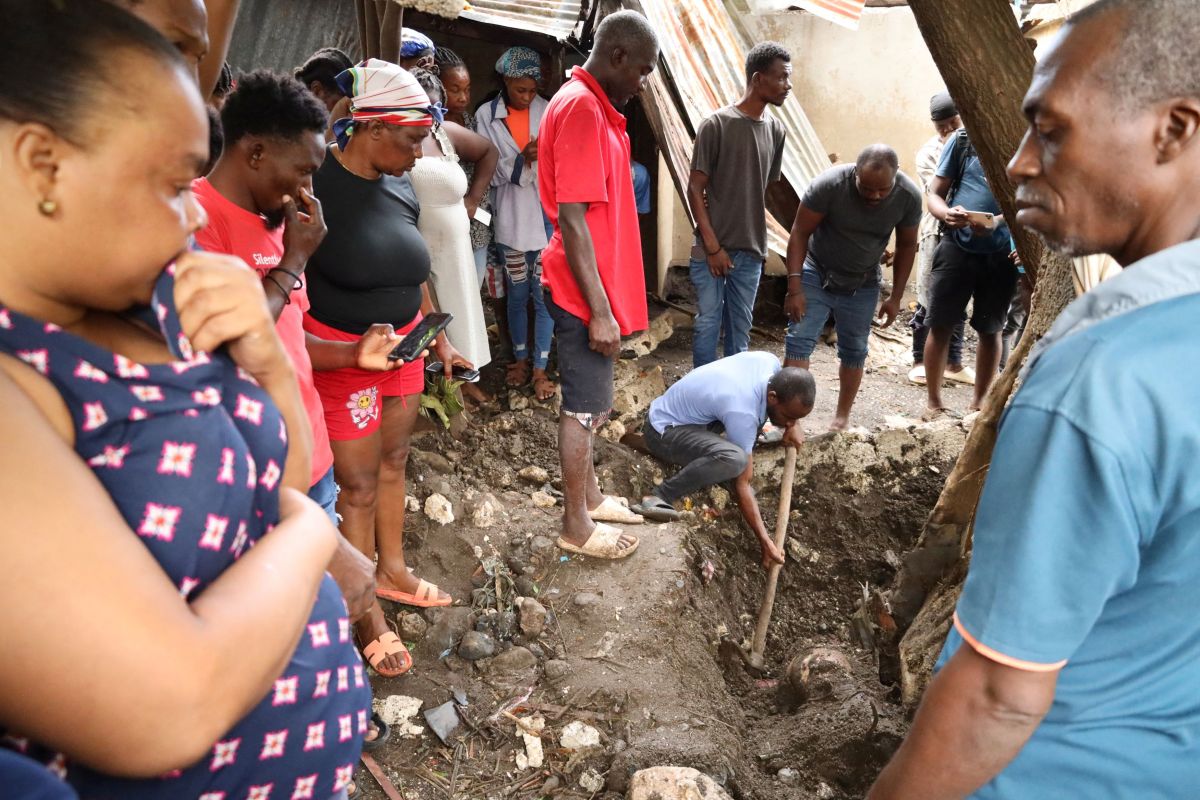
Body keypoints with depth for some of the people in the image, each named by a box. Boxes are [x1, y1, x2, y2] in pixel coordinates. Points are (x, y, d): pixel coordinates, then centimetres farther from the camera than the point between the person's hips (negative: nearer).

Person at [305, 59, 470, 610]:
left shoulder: (398, 186, 4)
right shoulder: (314, 186, -19)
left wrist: (439, 340, 18)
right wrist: (359, 351, -25)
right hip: (340, 353, -7)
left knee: (393, 460, 19)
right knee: (358, 484, 3)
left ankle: (392, 570, 39)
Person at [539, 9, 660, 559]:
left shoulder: (593, 106, 13)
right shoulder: (580, 108, -18)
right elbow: (571, 221, -23)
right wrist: (599, 309, -23)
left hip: (596, 289, 10)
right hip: (585, 294, -10)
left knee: (589, 402, 19)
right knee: (585, 409, 2)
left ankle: (588, 497, 35)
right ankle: (576, 526, 17)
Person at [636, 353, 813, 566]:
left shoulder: (770, 362, -12)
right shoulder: (742, 412, -33)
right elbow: (742, 484, -26)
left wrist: (792, 426, -1)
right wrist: (765, 542, -23)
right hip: (663, 431, -9)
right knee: (734, 459, -34)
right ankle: (659, 497, -22)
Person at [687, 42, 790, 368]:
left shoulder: (776, 130, 6)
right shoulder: (716, 125, -9)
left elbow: (765, 188, 13)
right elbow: (695, 189, -8)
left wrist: (757, 241, 10)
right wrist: (712, 246, -12)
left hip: (751, 250, 5)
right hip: (712, 248, -4)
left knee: (741, 328, 10)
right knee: (708, 325, 2)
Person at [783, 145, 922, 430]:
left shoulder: (909, 196, -19)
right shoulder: (829, 183, -28)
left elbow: (906, 246, -3)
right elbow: (799, 233, -20)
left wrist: (896, 296, -1)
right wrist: (795, 287, -23)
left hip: (863, 284, 2)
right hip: (817, 274, -2)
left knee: (854, 350, 9)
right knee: (800, 340, -11)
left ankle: (843, 417, 24)